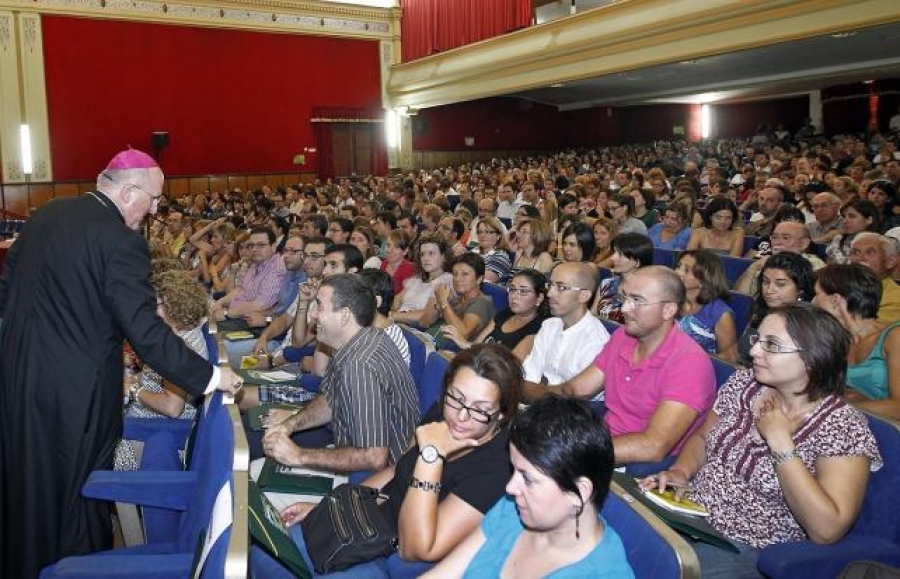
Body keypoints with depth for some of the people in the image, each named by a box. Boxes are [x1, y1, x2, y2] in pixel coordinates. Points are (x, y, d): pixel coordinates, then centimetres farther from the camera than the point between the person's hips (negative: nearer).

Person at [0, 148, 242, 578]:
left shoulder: (46, 214, 4)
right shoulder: (121, 242, -20)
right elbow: (147, 333, -23)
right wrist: (210, 377, -18)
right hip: (77, 390, -7)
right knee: (80, 490, 11)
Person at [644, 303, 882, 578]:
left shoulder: (844, 427, -14)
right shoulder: (744, 382, 2)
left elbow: (826, 531, -22)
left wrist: (779, 439, -22)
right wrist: (680, 471, -7)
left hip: (743, 551, -5)